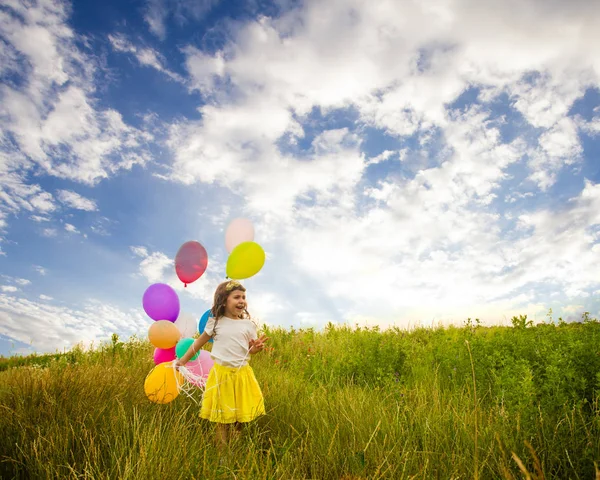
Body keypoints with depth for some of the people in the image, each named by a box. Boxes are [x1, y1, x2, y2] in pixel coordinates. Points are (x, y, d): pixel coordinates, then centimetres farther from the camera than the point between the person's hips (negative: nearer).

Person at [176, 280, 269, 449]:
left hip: (242, 373, 1)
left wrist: (256, 348, -20)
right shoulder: (215, 322, -5)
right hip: (221, 373, -1)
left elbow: (250, 350, 4)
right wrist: (183, 360, 12)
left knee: (241, 414, 10)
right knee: (222, 416, 9)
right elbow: (199, 342, 7)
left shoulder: (248, 324, -2)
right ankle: (222, 449, 24)